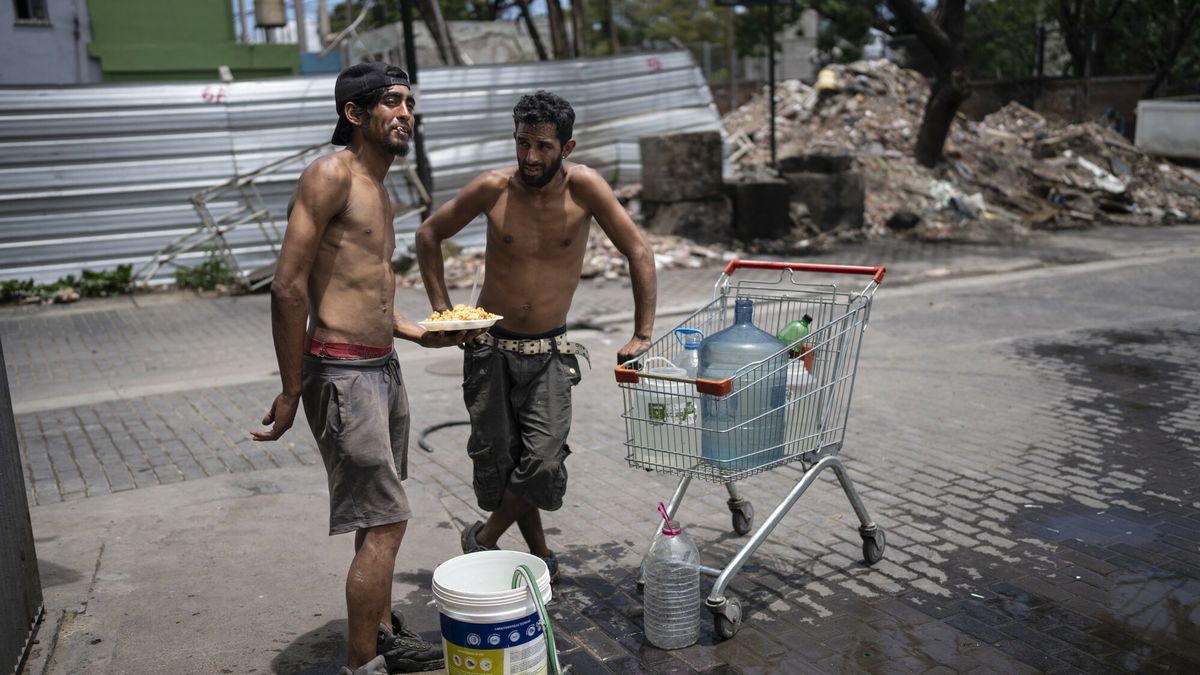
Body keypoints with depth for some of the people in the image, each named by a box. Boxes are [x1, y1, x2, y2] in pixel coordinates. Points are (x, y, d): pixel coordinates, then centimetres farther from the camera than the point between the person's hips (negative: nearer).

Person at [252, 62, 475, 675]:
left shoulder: (378, 190, 17)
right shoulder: (331, 175, -12)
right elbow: (288, 287, -17)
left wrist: (418, 334, 11)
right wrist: (292, 390, -15)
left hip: (383, 369, 9)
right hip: (343, 373, -9)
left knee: (378, 518, 18)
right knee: (384, 521, -6)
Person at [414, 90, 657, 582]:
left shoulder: (583, 186, -13)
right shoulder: (493, 189, -10)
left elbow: (638, 253, -8)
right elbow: (429, 234, 5)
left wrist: (642, 335, -12)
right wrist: (442, 309, -2)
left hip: (550, 352, -1)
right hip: (490, 347, 1)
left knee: (543, 462, -12)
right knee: (497, 459, 4)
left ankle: (482, 539, 15)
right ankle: (539, 552, 27)